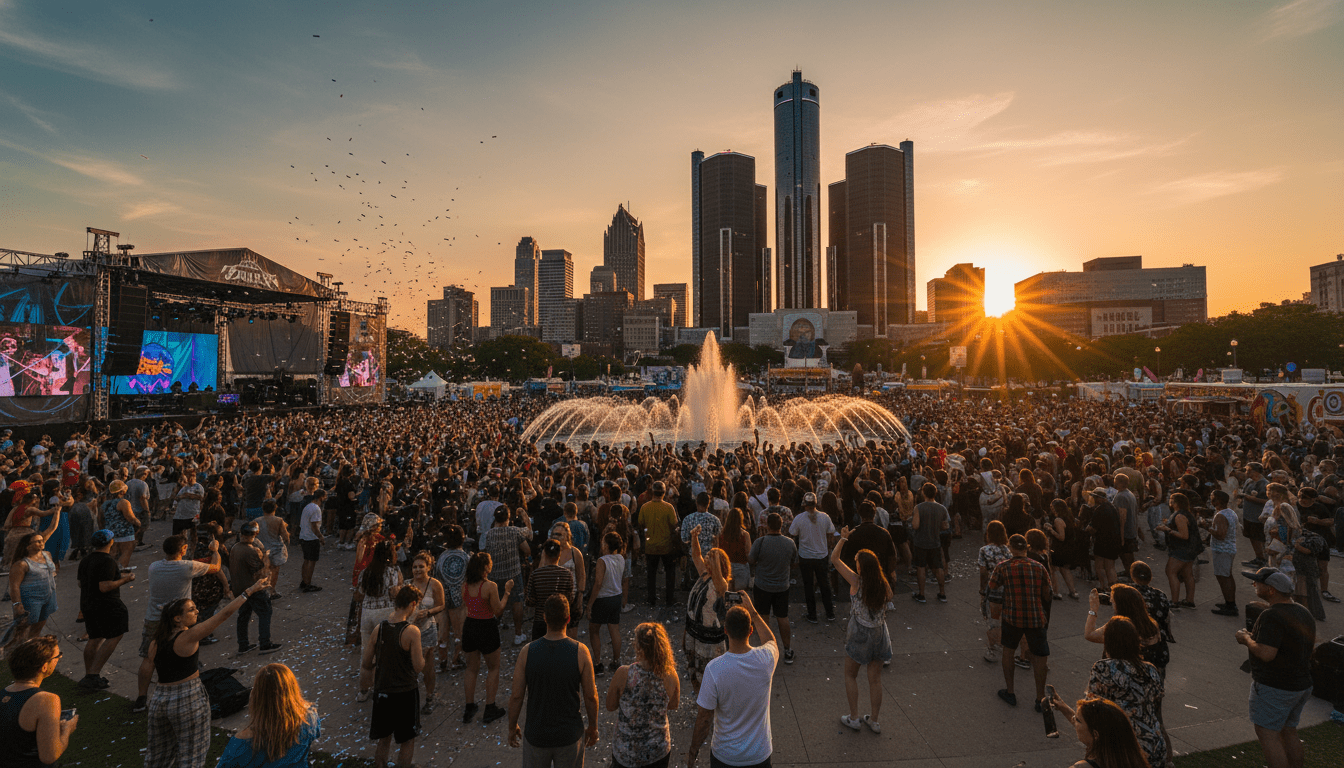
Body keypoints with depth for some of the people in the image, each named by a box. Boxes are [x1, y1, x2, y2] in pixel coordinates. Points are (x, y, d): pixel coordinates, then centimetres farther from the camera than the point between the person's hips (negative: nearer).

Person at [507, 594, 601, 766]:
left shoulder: (527, 652, -17)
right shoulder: (580, 652, -19)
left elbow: (516, 696, -9)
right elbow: (591, 696, -10)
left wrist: (512, 727, 8)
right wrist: (593, 726, 6)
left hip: (536, 735, 1)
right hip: (570, 734, -1)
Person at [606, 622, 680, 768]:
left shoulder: (623, 674, -25)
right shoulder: (670, 676, -19)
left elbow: (610, 706, -8)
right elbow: (673, 705, 1)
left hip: (626, 751, -1)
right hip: (658, 751, 1)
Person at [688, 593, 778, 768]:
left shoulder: (714, 669, -28)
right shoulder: (765, 659, -21)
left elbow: (704, 719, -18)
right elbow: (771, 640, 7)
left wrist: (693, 750, -1)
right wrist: (752, 611, 11)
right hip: (760, 754, 2)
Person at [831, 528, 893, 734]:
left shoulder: (856, 581, -20)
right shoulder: (884, 585, -11)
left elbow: (834, 559, -15)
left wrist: (843, 538, -9)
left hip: (859, 635, -4)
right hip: (880, 634, 4)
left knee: (850, 675, 17)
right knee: (875, 679, 16)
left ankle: (853, 718, 21)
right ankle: (874, 720, 26)